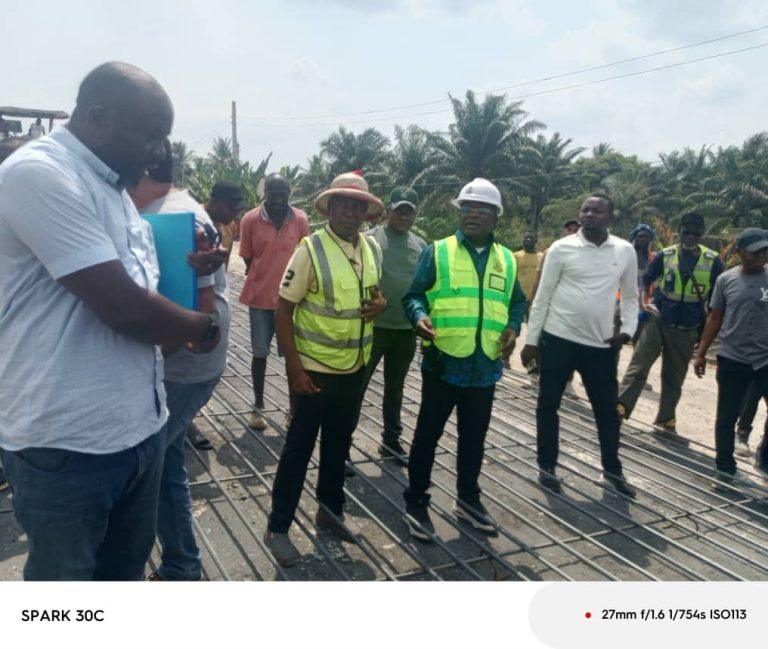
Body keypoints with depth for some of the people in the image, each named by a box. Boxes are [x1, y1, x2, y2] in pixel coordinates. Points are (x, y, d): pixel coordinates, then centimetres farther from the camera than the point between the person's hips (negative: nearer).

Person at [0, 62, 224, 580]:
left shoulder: (112, 187, 11)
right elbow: (121, 305, -24)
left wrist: (192, 269, 0)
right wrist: (204, 328, -6)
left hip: (139, 429, 8)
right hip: (68, 444, -8)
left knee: (126, 570, 23)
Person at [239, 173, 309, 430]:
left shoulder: (300, 219, -4)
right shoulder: (250, 220, -7)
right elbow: (248, 260, 2)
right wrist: (258, 287, 4)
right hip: (260, 298, -1)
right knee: (260, 353, 10)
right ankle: (258, 406, 25)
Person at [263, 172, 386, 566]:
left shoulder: (373, 249, 3)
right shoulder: (310, 249, -15)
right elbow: (284, 310, -14)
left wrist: (379, 304, -7)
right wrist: (294, 369, -19)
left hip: (354, 368, 6)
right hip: (315, 369, -6)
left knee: (339, 442, 20)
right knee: (299, 447, 5)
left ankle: (330, 510, 40)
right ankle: (277, 529, 21)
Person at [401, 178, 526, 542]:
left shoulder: (506, 260, 10)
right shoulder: (437, 251, -2)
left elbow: (517, 301, 19)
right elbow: (413, 295, -4)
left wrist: (513, 327, 0)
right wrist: (420, 316, -25)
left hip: (485, 366, 4)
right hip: (443, 363, -4)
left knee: (474, 437, 17)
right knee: (428, 435, 6)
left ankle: (468, 499, 35)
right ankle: (416, 503, 21)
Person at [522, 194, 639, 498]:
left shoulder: (625, 251, 3)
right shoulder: (561, 248, -5)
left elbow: (630, 296, 15)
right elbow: (542, 297, -2)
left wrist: (628, 329, -1)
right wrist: (531, 339, -3)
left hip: (601, 345, 2)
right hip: (558, 339, -2)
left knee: (608, 410, 11)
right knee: (548, 405, 7)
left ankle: (612, 472, 30)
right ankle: (547, 467, 25)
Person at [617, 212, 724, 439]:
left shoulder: (713, 261, -2)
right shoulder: (665, 255, -3)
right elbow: (645, 280, 5)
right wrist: (644, 302, -14)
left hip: (686, 331, 2)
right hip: (657, 321, -1)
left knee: (674, 378, 12)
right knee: (638, 367, -11)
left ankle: (666, 422, 23)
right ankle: (619, 408, -12)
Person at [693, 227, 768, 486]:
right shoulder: (726, 279, 1)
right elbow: (715, 318, 7)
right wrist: (701, 353, 4)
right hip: (732, 359, 0)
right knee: (726, 418, 7)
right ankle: (725, 469, 24)